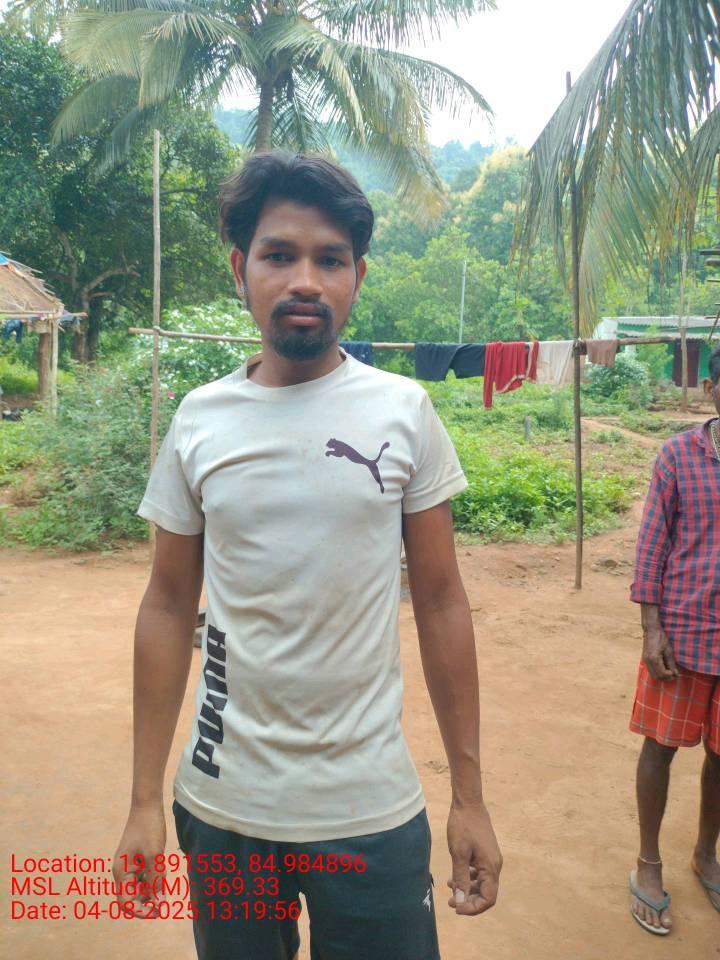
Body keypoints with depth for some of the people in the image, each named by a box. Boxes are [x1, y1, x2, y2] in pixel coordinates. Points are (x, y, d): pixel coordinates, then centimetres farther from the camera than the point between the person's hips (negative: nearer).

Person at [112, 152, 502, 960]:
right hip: (221, 808, 2)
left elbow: (440, 602, -3)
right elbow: (168, 608, 1)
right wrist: (144, 800, 1)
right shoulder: (198, 421, -3)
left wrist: (470, 797, -2)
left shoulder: (404, 412, -6)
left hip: (374, 809, -1)